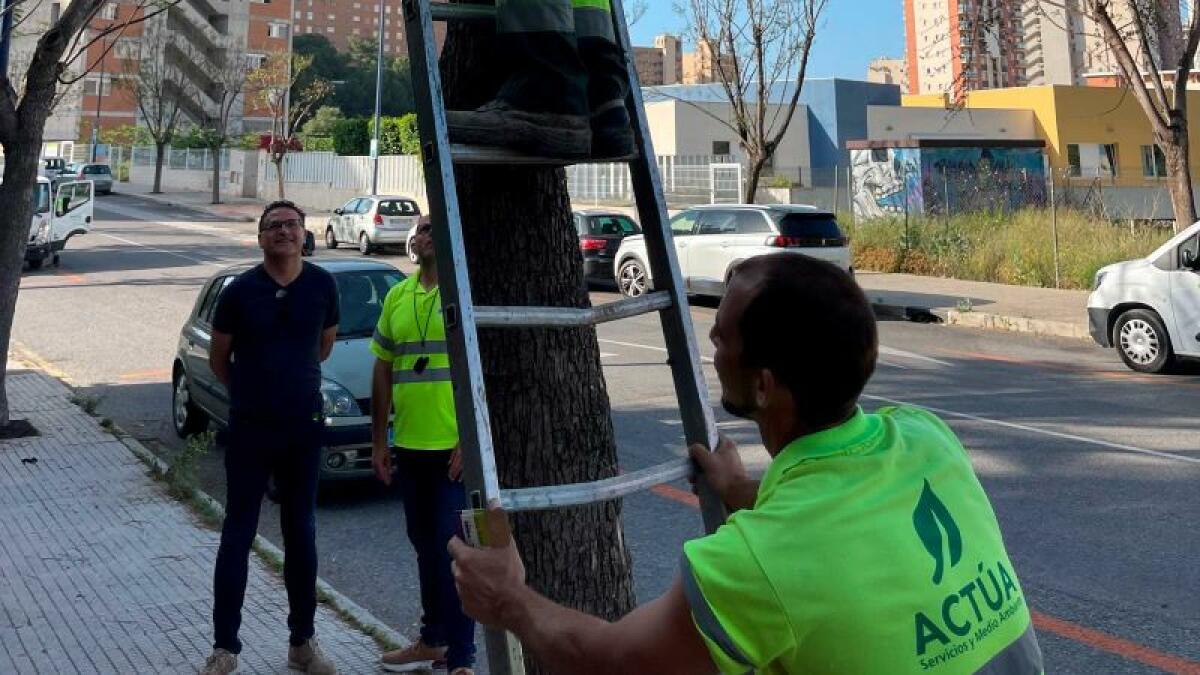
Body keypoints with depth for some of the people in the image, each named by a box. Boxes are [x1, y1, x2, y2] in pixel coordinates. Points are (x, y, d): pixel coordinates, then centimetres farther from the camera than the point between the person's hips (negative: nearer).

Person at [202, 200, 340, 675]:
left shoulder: (322, 285, -3)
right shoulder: (240, 291, -8)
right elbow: (219, 359, 5)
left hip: (305, 427, 2)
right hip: (250, 429, -2)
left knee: (301, 535, 11)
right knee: (237, 536, 4)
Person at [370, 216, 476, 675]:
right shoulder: (397, 297, 10)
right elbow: (383, 370, 15)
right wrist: (380, 440, 13)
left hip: (457, 448, -6)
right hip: (409, 446, 6)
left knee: (452, 550, -3)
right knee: (425, 546, 17)